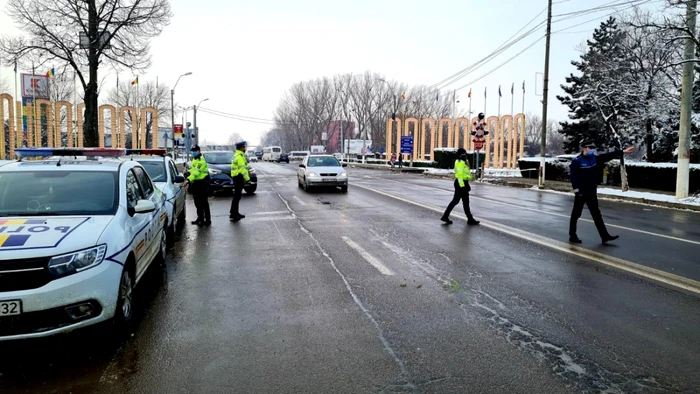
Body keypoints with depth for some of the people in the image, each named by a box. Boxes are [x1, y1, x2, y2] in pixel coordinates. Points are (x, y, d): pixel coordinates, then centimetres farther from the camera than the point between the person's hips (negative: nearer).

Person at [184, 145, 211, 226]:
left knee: (204, 203, -7)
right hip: (196, 183, 10)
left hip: (202, 183, -10)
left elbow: (196, 172, -28)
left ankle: (207, 220, -1)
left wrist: (188, 180, -36)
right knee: (197, 202, 14)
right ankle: (200, 218, 24)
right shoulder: (194, 159, 16)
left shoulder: (201, 160, -18)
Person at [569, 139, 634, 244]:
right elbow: (574, 177, -17)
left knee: (597, 215, 9)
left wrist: (623, 152, 9)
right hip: (581, 193, -7)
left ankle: (605, 236, 12)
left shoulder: (595, 158, 7)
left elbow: (608, 156, 13)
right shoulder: (576, 161, -14)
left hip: (592, 192, 7)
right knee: (576, 214, 4)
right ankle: (572, 235, 14)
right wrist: (577, 191, -20)